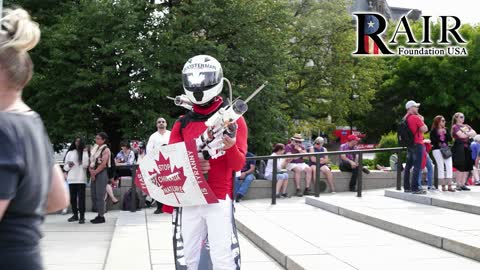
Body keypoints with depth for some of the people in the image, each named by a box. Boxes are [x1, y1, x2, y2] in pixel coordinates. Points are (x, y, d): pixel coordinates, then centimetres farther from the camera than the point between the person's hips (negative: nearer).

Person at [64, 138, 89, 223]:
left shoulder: (84, 152, 8)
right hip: (71, 179, 3)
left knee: (81, 198, -7)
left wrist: (84, 153, -12)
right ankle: (75, 215, 17)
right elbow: (65, 167, 13)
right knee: (72, 198, 5)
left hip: (81, 179, -3)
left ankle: (82, 216, -8)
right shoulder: (70, 153, 13)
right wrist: (69, 166, -9)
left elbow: (85, 165, -6)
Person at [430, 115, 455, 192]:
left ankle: (449, 186, -3)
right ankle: (443, 186, 2)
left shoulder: (446, 130, 14)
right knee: (441, 167, -4)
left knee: (449, 167, -4)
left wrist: (445, 133, -6)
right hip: (437, 150, -5)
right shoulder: (433, 131, -2)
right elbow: (433, 141, -11)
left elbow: (450, 139, 7)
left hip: (446, 150, 5)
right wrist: (439, 134, -14)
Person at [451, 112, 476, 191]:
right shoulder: (455, 126, -1)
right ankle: (458, 185, -5)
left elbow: (474, 133, 8)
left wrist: (466, 134, -8)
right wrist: (469, 134, 1)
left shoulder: (467, 126, 20)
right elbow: (461, 135, -14)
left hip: (467, 147, 7)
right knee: (460, 167, -9)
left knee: (467, 167, 3)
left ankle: (463, 184, 7)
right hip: (459, 147, -7)